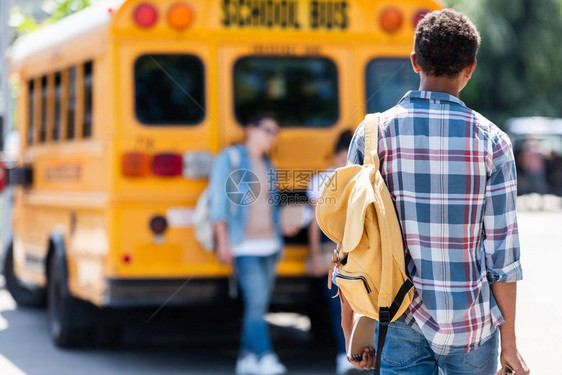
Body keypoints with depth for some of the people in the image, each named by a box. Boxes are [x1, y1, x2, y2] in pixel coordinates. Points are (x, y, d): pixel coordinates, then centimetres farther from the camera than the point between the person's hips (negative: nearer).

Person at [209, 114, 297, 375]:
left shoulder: (268, 166, 18)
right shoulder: (229, 158, -2)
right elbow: (219, 200, -8)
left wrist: (282, 227, 7)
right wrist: (222, 241, -15)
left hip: (269, 243, 7)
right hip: (244, 245, -7)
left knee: (258, 305, 7)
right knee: (256, 302, -16)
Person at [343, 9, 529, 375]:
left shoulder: (372, 134, -3)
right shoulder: (491, 142, -6)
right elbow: (502, 253, -7)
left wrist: (352, 330, 8)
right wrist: (509, 342, 2)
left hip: (402, 327, 1)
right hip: (472, 324, 0)